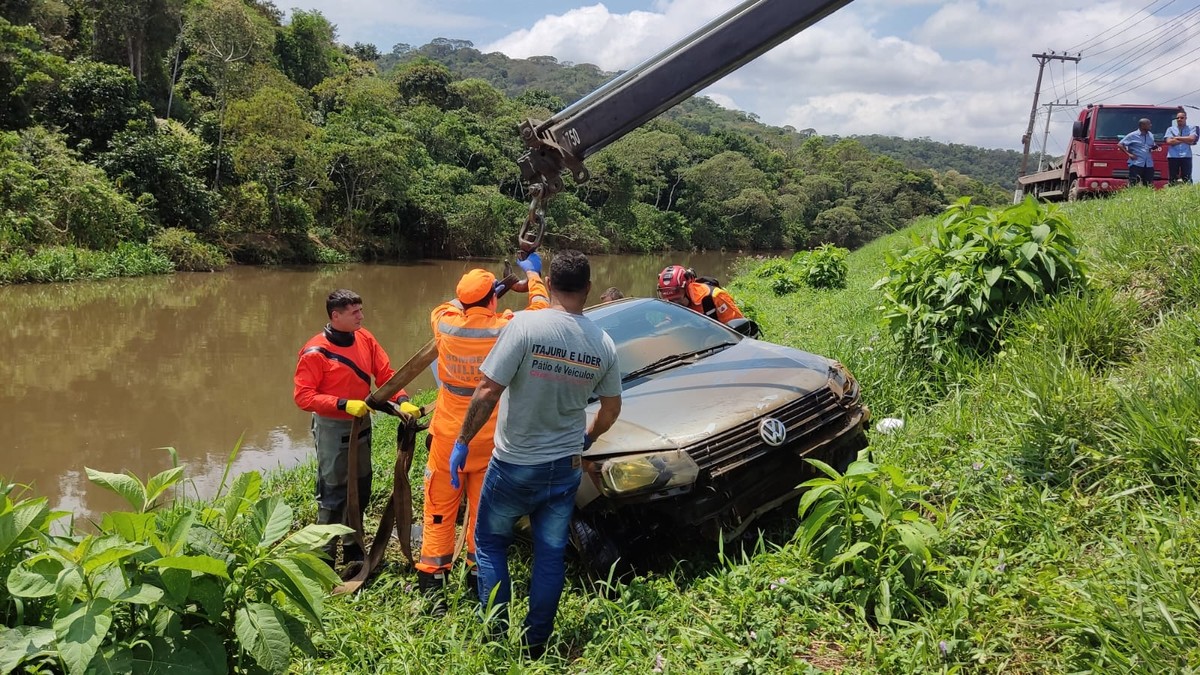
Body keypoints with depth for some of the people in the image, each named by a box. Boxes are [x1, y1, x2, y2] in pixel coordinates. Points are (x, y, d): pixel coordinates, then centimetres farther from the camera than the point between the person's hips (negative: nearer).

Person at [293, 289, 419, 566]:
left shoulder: (365, 339, -2)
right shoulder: (315, 351, -18)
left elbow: (386, 373, -1)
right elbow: (303, 396, -19)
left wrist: (402, 401, -17)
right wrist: (343, 404, -28)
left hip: (362, 424, 6)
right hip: (332, 429, -6)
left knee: (361, 489, 16)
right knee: (333, 494, 2)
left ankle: (353, 547, 34)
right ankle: (326, 555, 17)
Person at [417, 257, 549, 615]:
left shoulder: (445, 325, -10)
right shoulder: (507, 329, -15)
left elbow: (445, 307, 16)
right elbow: (540, 309, 4)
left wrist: (471, 299, 28)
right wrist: (533, 274, 18)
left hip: (447, 437, 1)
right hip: (489, 438, -1)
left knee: (440, 510, 9)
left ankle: (432, 582, 11)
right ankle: (479, 576, 22)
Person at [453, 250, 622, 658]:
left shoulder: (525, 326, -18)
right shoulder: (603, 344, -3)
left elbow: (487, 393, -21)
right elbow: (611, 409, 8)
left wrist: (463, 441, -8)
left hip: (514, 464, -3)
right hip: (565, 467, 4)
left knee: (490, 542, 17)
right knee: (550, 555, 15)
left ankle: (496, 635, 15)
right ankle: (536, 645, 24)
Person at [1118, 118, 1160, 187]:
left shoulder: (1150, 135, 16)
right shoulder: (1132, 135, -2)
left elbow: (1152, 146, 28)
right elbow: (1120, 144, -3)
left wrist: (1154, 147, 3)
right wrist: (1129, 154, -11)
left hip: (1149, 165, 6)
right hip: (1136, 164, -6)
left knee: (1149, 186, 5)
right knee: (1133, 185, -9)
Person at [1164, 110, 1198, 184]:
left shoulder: (1191, 129, 11)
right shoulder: (1170, 129, 12)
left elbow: (1192, 139, -9)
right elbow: (1169, 141, -4)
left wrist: (1177, 138, -3)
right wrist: (1185, 140, -3)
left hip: (1186, 156, -1)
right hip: (1172, 157, 1)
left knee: (1187, 179, -3)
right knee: (1172, 180, 2)